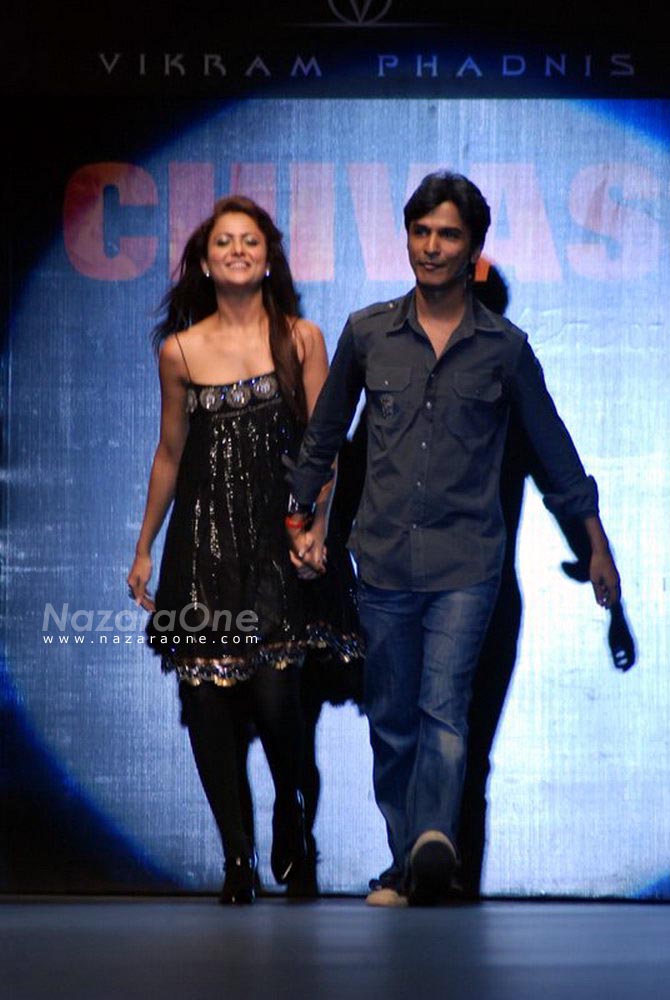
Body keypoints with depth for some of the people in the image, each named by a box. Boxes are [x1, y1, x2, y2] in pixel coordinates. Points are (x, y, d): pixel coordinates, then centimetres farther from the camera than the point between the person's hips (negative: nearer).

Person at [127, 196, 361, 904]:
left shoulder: (301, 340, 4)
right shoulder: (180, 351, 7)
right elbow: (169, 455, 14)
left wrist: (316, 526, -11)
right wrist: (143, 548, 16)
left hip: (276, 533, -2)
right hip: (203, 538, 2)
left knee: (273, 690, -11)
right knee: (208, 694, -2)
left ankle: (290, 806, 21)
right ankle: (237, 856, 8)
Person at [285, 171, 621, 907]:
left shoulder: (504, 347, 3)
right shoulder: (367, 333, 6)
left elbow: (553, 446, 12)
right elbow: (324, 434, 18)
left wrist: (597, 545, 16)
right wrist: (299, 518, 19)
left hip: (465, 562, -2)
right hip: (383, 560, 3)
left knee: (443, 709, -18)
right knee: (391, 722, 6)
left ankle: (434, 841, -33)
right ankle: (408, 864, 15)